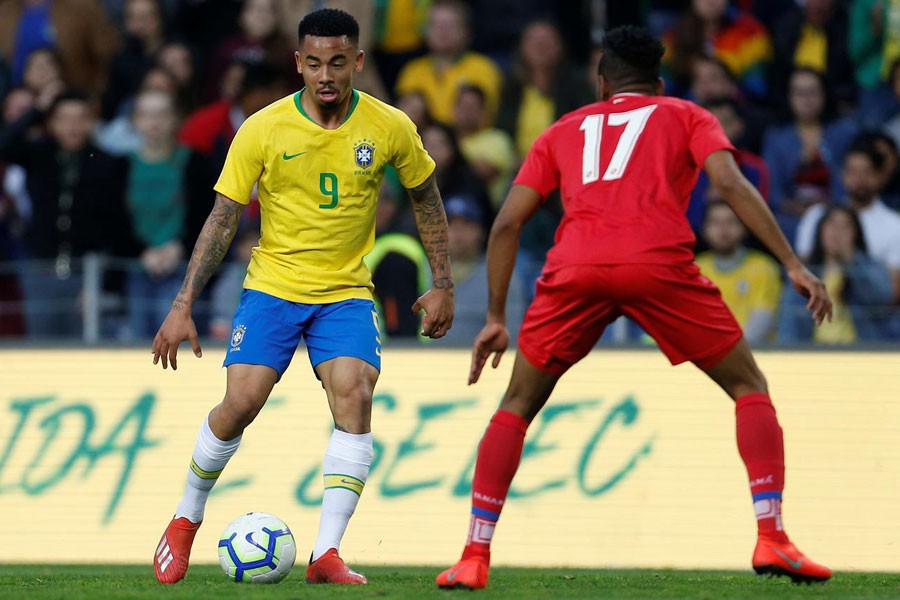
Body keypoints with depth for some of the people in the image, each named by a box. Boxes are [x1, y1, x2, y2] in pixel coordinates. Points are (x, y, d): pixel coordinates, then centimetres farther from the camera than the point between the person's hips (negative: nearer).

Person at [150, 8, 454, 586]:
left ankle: (327, 554, -20)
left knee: (354, 397, -21)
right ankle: (186, 520, 12)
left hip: (347, 292, 1)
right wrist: (183, 307, -10)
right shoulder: (264, 130, -9)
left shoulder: (390, 127, -5)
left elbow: (426, 199, 11)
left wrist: (443, 286, 9)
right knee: (240, 403, -15)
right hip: (273, 285, -1)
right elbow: (222, 219, -5)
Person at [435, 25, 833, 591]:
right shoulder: (685, 117, 25)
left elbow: (507, 223, 22)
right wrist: (793, 264, 3)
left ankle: (474, 557, 10)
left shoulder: (563, 132, 31)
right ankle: (772, 538, -1)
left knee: (517, 405, 19)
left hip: (575, 268, 2)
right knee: (750, 387, 14)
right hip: (660, 263, -2)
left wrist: (496, 319, 27)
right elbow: (731, 183, 6)